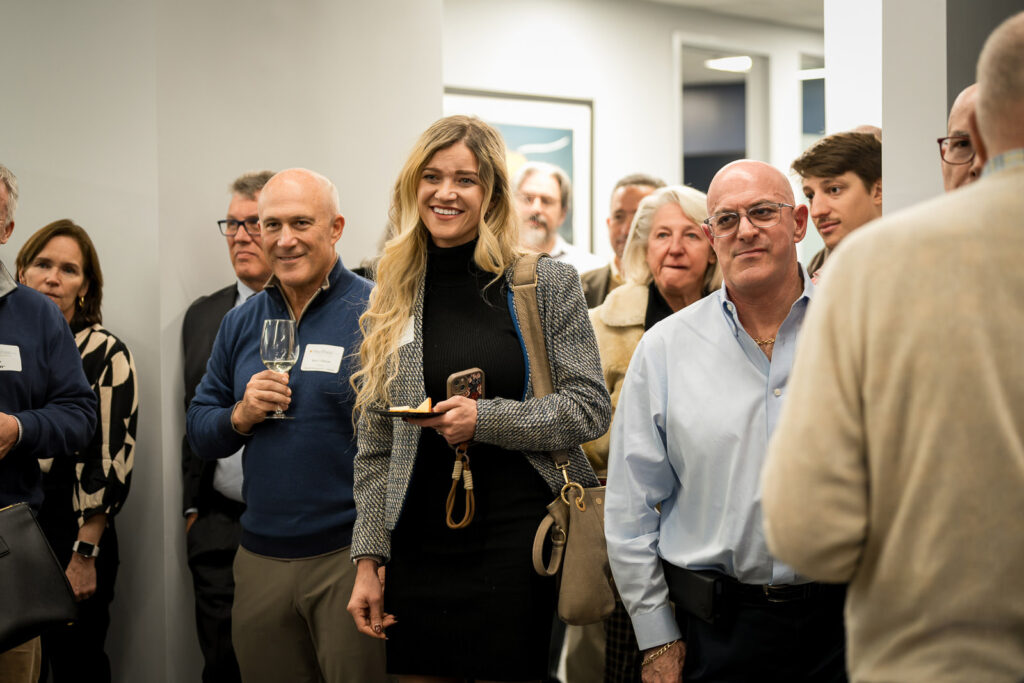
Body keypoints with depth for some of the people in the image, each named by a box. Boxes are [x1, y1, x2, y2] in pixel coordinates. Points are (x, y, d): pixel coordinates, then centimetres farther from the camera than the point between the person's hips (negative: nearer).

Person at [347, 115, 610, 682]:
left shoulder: (548, 284, 0)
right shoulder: (392, 300, 8)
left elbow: (590, 408, -4)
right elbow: (375, 449, 10)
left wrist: (485, 419, -15)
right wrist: (369, 560, 5)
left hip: (521, 540, -3)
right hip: (419, 545, 3)